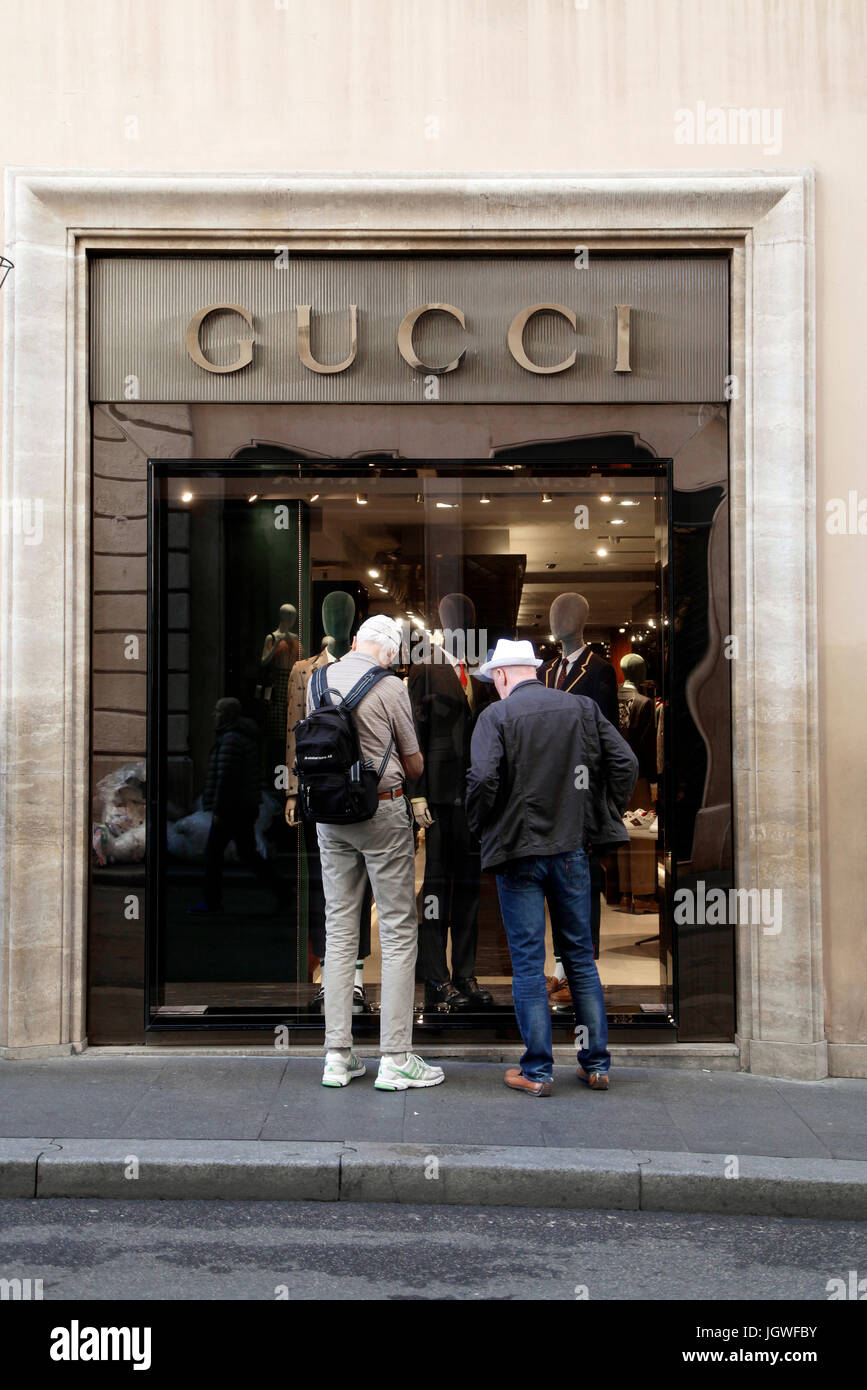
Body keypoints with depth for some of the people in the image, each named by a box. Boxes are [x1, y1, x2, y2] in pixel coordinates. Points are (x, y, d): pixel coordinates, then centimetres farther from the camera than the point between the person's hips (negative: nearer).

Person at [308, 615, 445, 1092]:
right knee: (398, 932, 1)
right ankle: (395, 1059, 2)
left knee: (339, 931, 10)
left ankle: (337, 1056, 12)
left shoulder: (318, 680, 5)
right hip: (383, 810, -5)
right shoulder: (390, 686, -10)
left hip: (330, 814, 5)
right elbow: (414, 765, 0)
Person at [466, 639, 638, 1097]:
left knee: (527, 962, 4)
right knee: (581, 956, 14)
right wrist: (602, 818, 10)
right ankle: (596, 1063, 19)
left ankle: (537, 1070, 8)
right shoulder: (583, 708, 5)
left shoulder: (496, 716, -8)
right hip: (572, 849, 4)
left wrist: (481, 827, -3)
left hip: (518, 853, -4)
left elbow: (483, 779, -20)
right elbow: (625, 762, 1)